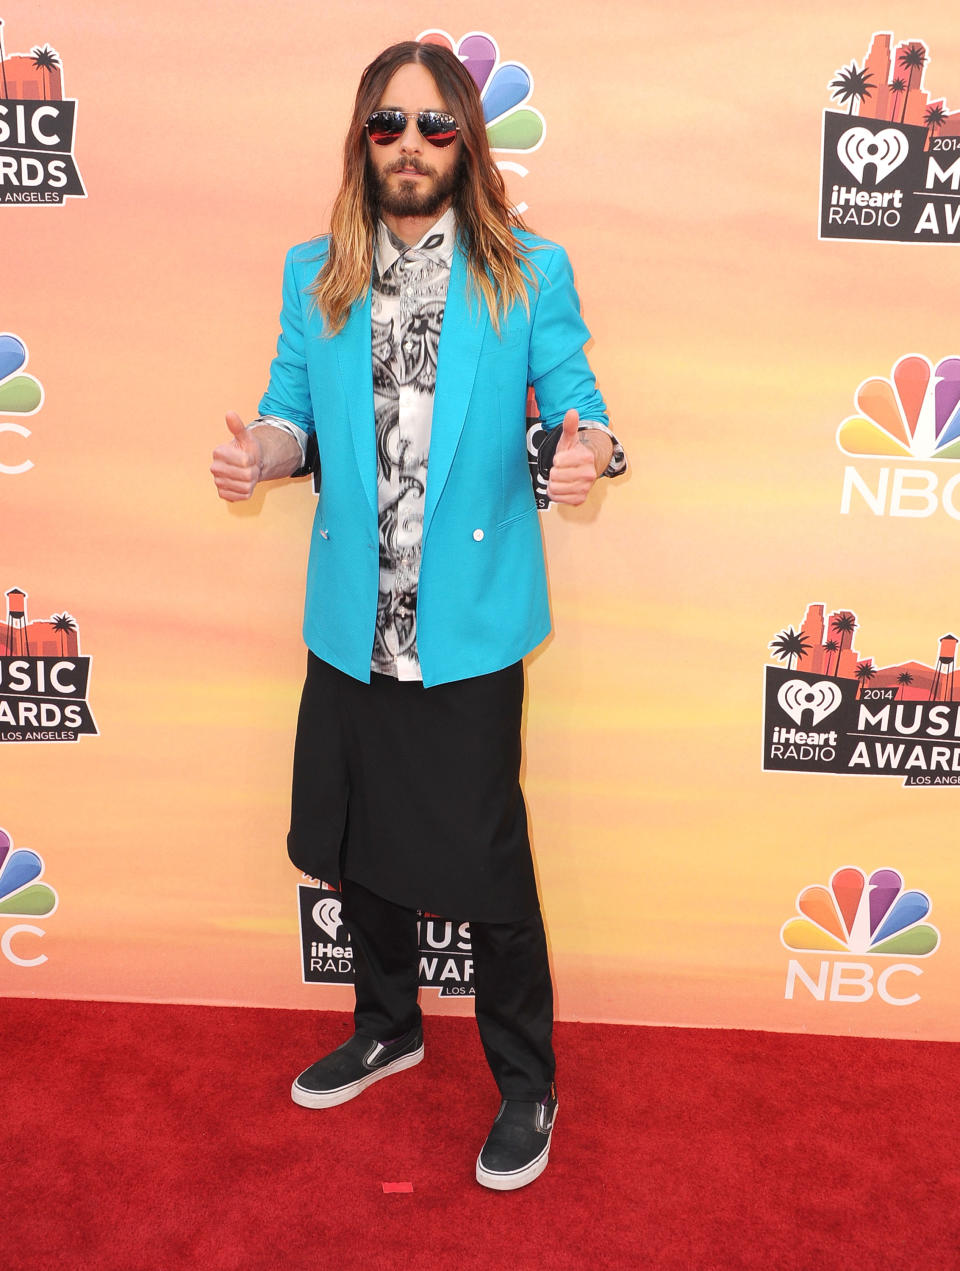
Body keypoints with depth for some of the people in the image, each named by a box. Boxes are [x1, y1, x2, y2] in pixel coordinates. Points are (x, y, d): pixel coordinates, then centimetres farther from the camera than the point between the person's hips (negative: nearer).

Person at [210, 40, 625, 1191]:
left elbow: (574, 397, -1)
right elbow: (294, 409, 9)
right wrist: (263, 448, -14)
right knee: (357, 834, 17)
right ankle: (388, 1026, 44)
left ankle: (525, 1085, 26)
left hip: (468, 618, -3)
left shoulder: (530, 273, 1)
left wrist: (587, 446, -25)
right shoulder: (313, 276, 9)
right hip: (353, 616, 4)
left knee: (483, 857, 3)